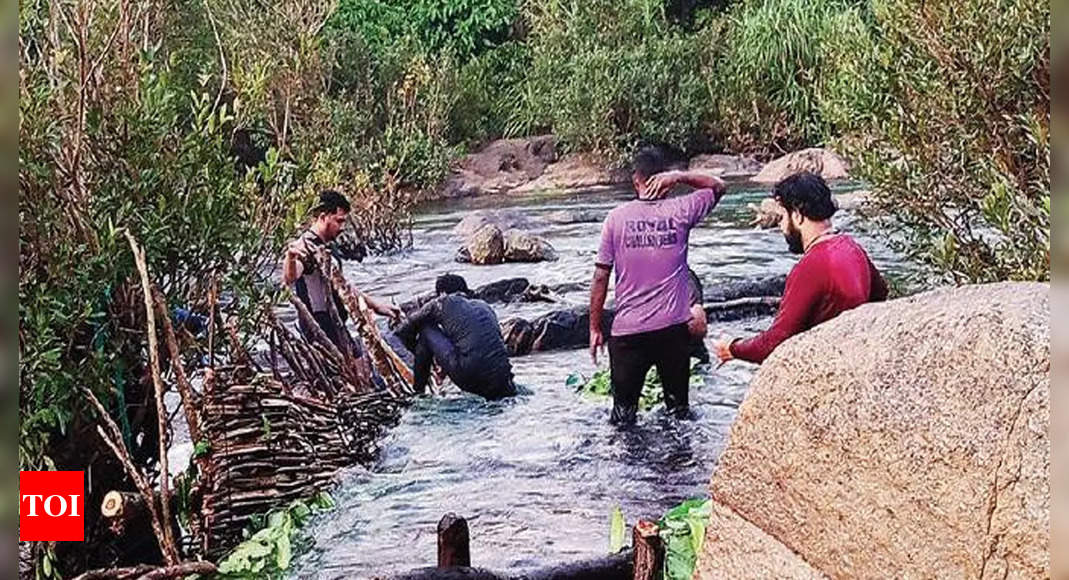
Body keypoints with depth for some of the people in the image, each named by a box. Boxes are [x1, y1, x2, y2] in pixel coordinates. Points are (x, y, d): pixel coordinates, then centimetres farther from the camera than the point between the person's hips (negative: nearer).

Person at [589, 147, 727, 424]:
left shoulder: (617, 217, -4)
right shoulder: (680, 211, -3)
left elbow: (600, 278, -3)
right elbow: (717, 185, 16)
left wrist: (594, 328, 5)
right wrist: (680, 176, 0)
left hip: (627, 331, -1)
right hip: (673, 328, 1)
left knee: (623, 412, 8)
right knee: (679, 410, 14)